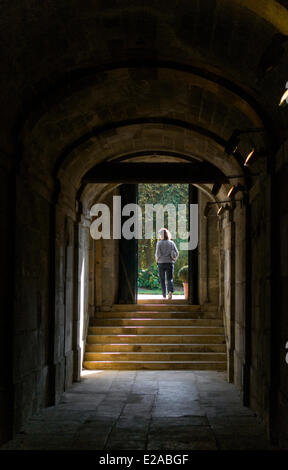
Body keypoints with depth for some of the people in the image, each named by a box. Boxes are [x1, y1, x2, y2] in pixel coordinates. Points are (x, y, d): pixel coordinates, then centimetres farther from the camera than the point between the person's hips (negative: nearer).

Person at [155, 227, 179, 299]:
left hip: (161, 263, -1)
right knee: (169, 279, 0)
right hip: (170, 263, 1)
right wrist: (173, 260, 13)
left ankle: (164, 295, 14)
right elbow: (177, 253, -1)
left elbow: (157, 254, -11)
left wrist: (157, 260, 7)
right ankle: (170, 291, -26)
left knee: (162, 280, 11)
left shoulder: (159, 243, -5)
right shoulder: (171, 243, 3)